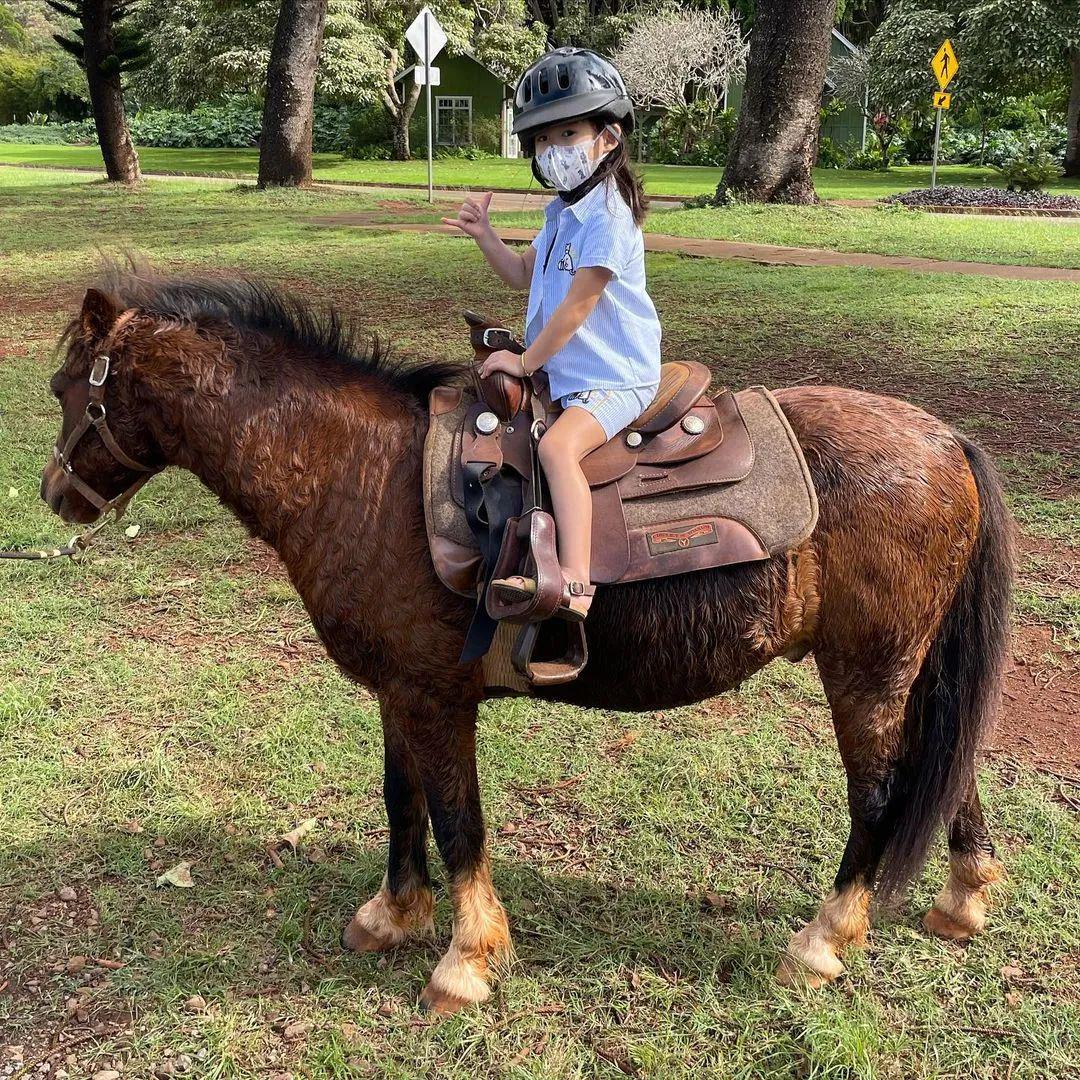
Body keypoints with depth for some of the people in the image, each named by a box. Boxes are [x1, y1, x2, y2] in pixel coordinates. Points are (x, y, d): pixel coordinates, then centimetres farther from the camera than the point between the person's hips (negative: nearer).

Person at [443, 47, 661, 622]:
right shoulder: (562, 211, 12)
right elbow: (523, 274, 25)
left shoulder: (607, 214, -19)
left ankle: (575, 581, -41)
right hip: (565, 370, 11)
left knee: (557, 444, -33)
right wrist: (485, 235, 7)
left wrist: (525, 361, -14)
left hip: (615, 378, -11)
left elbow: (577, 304, -21)